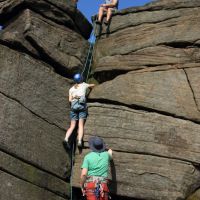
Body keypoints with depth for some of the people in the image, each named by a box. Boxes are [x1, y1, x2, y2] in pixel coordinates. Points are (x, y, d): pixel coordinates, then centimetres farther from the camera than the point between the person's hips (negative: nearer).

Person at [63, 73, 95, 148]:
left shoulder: (71, 89, 18)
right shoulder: (84, 85, 18)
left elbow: (70, 100, 9)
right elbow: (93, 85, 37)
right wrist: (90, 86, 58)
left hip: (74, 106, 2)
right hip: (82, 106, -1)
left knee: (72, 126, -2)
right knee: (81, 125, -8)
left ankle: (66, 139, -24)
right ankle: (79, 141, -26)